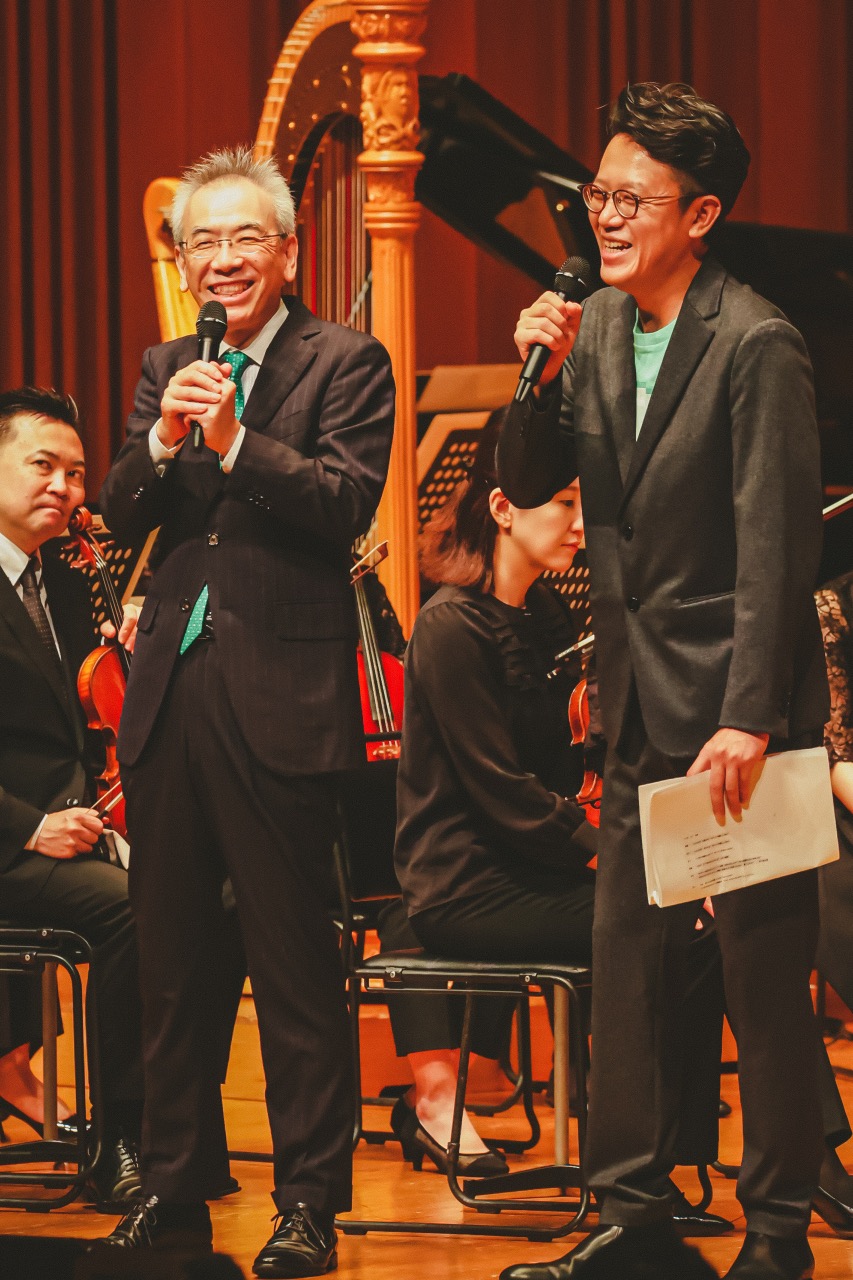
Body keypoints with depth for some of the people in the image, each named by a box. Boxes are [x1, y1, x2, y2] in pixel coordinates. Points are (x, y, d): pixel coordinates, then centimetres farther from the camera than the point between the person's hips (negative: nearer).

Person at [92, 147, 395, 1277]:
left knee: (296, 971, -1)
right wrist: (161, 442, -15)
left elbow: (349, 501, -15)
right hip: (168, 696, 6)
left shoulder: (346, 364, -1)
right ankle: (175, 1186, 23)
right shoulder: (165, 369, 14)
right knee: (171, 967, 13)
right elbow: (119, 515, 4)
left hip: (279, 703, -5)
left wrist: (234, 441, -26)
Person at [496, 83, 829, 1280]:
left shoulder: (756, 346, -15)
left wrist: (748, 720, -21)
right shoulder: (597, 329, 7)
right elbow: (525, 484, 10)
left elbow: (775, 545, -17)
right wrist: (544, 377, -8)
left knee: (765, 973, 0)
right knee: (628, 955, 10)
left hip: (738, 700, -7)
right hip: (640, 701, 7)